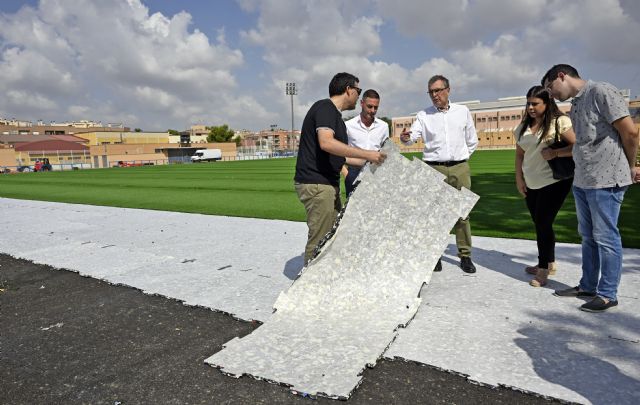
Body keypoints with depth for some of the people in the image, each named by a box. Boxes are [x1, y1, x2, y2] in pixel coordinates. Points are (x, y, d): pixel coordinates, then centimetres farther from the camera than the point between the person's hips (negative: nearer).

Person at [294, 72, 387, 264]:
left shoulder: (335, 115, 19)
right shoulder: (325, 107, -10)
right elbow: (326, 143, -27)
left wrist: (369, 161, 25)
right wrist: (366, 154, -24)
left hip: (329, 183, 10)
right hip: (316, 184, -10)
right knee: (319, 240, -6)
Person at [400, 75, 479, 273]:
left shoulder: (463, 111, 10)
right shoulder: (424, 115, 5)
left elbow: (472, 141, 18)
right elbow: (412, 135, -11)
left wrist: (460, 157, 14)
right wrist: (405, 138, -32)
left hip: (460, 169, 1)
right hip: (434, 169, -1)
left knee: (462, 212, 3)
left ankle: (465, 255, 12)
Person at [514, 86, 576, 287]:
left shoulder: (559, 121, -9)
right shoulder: (523, 126, 9)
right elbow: (519, 154, 13)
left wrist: (554, 153, -24)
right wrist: (519, 178, 6)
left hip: (554, 181, -6)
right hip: (531, 185, 6)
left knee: (543, 223, -6)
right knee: (539, 223, 14)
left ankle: (543, 268, 8)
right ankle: (549, 263, 30)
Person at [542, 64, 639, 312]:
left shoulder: (601, 92, -10)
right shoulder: (575, 105, 15)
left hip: (605, 180, -8)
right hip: (581, 180, 8)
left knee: (605, 237, 1)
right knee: (588, 236, 15)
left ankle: (608, 294, 13)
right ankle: (587, 286, 28)